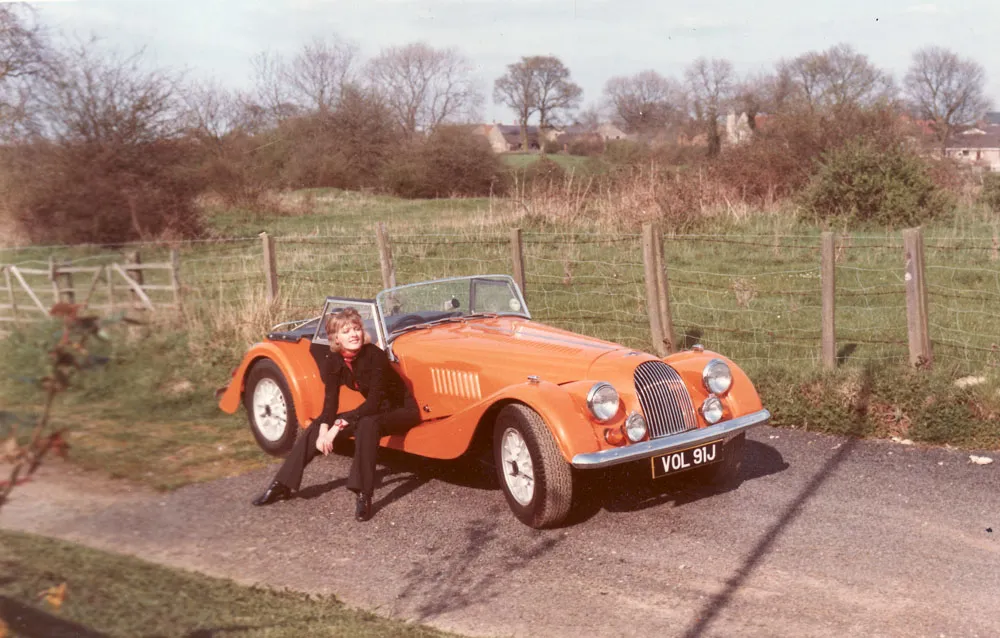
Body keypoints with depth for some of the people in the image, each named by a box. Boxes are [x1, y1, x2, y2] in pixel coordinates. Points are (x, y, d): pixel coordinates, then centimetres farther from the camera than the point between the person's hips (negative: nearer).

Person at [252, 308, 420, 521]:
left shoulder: (375, 355, -26)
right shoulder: (333, 360, -9)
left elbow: (374, 403, -29)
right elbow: (331, 399, -11)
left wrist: (339, 425, -32)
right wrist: (324, 429, -28)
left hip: (401, 410, -7)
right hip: (372, 410, 7)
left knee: (367, 425, -38)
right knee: (317, 425, -3)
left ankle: (364, 495, -36)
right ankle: (283, 484, 3)